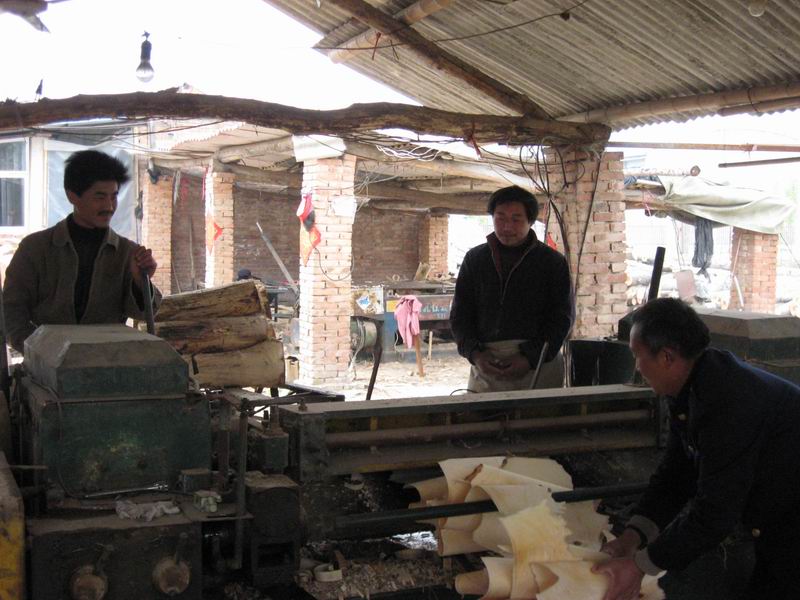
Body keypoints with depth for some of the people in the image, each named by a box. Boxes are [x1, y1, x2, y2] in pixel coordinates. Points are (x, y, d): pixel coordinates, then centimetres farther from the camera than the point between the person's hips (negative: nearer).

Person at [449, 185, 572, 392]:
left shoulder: (552, 262, 6)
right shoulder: (475, 259, 13)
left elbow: (561, 318, 1)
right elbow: (459, 314, 11)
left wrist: (530, 358, -12)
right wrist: (475, 353, -7)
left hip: (539, 367, -2)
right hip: (485, 366, 2)